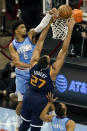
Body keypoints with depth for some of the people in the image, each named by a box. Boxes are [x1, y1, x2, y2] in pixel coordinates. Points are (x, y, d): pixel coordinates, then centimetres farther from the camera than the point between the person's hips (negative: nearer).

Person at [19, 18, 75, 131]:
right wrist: (70, 29, -26)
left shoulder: (34, 65, -14)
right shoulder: (52, 71, -23)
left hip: (28, 97, 4)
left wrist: (49, 24, -6)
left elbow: (40, 42, -9)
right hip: (41, 102, -4)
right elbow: (64, 50, -25)